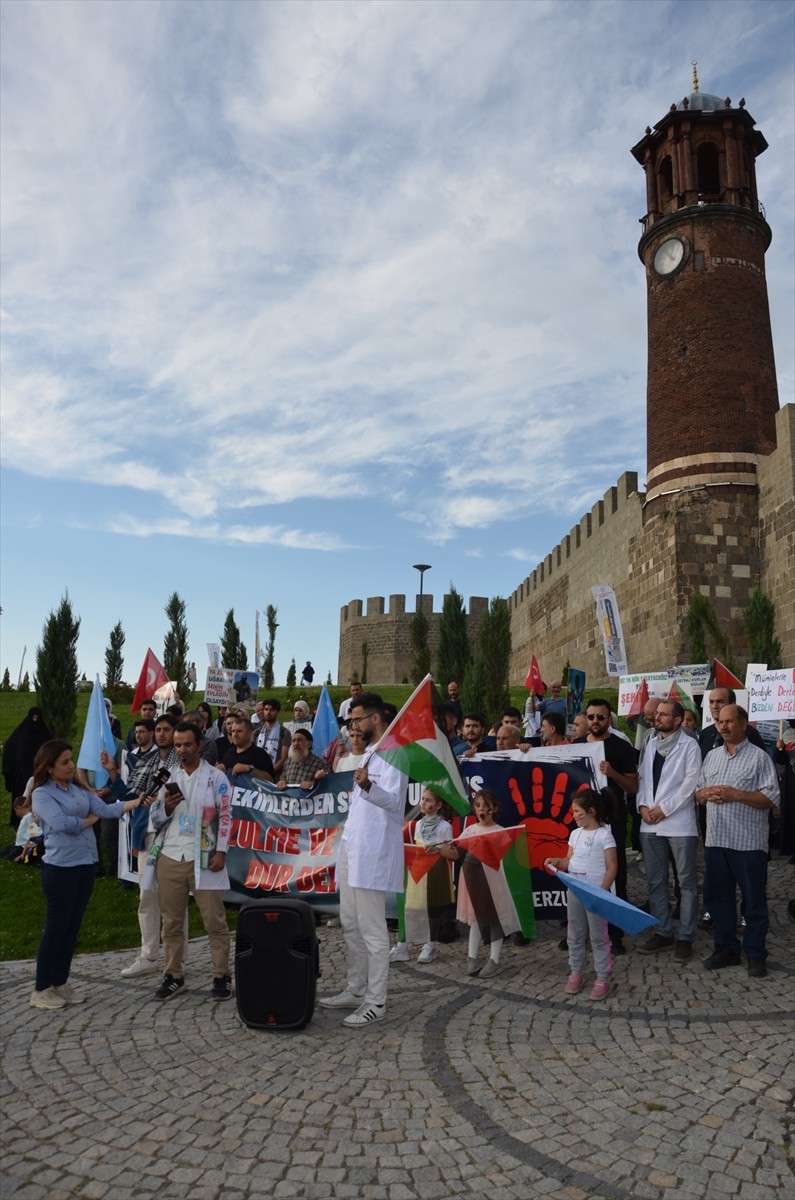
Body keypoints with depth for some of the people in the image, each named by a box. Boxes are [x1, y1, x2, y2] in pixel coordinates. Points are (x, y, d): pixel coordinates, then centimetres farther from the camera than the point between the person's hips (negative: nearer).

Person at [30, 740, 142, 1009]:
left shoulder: (79, 790, 11)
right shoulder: (42, 794, -8)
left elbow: (107, 809, 0)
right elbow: (62, 823, -20)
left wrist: (139, 801, -12)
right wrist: (90, 820, -3)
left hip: (86, 865, 7)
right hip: (60, 868, -6)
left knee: (72, 928, 13)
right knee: (56, 928, 1)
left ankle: (60, 984, 24)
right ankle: (40, 990, 13)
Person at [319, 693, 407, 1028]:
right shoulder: (367, 754, 17)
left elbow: (394, 801, -28)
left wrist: (367, 786, -44)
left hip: (373, 852, -10)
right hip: (352, 848, 10)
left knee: (372, 930, -3)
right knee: (350, 925, 16)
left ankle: (376, 1002, 6)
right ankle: (355, 990, 27)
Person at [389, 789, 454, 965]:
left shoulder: (445, 827, -6)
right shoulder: (417, 825, 8)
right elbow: (411, 848, 12)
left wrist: (438, 850, -25)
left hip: (436, 875, -4)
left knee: (434, 909, 4)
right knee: (409, 909, 3)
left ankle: (431, 946, 17)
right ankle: (402, 947, 6)